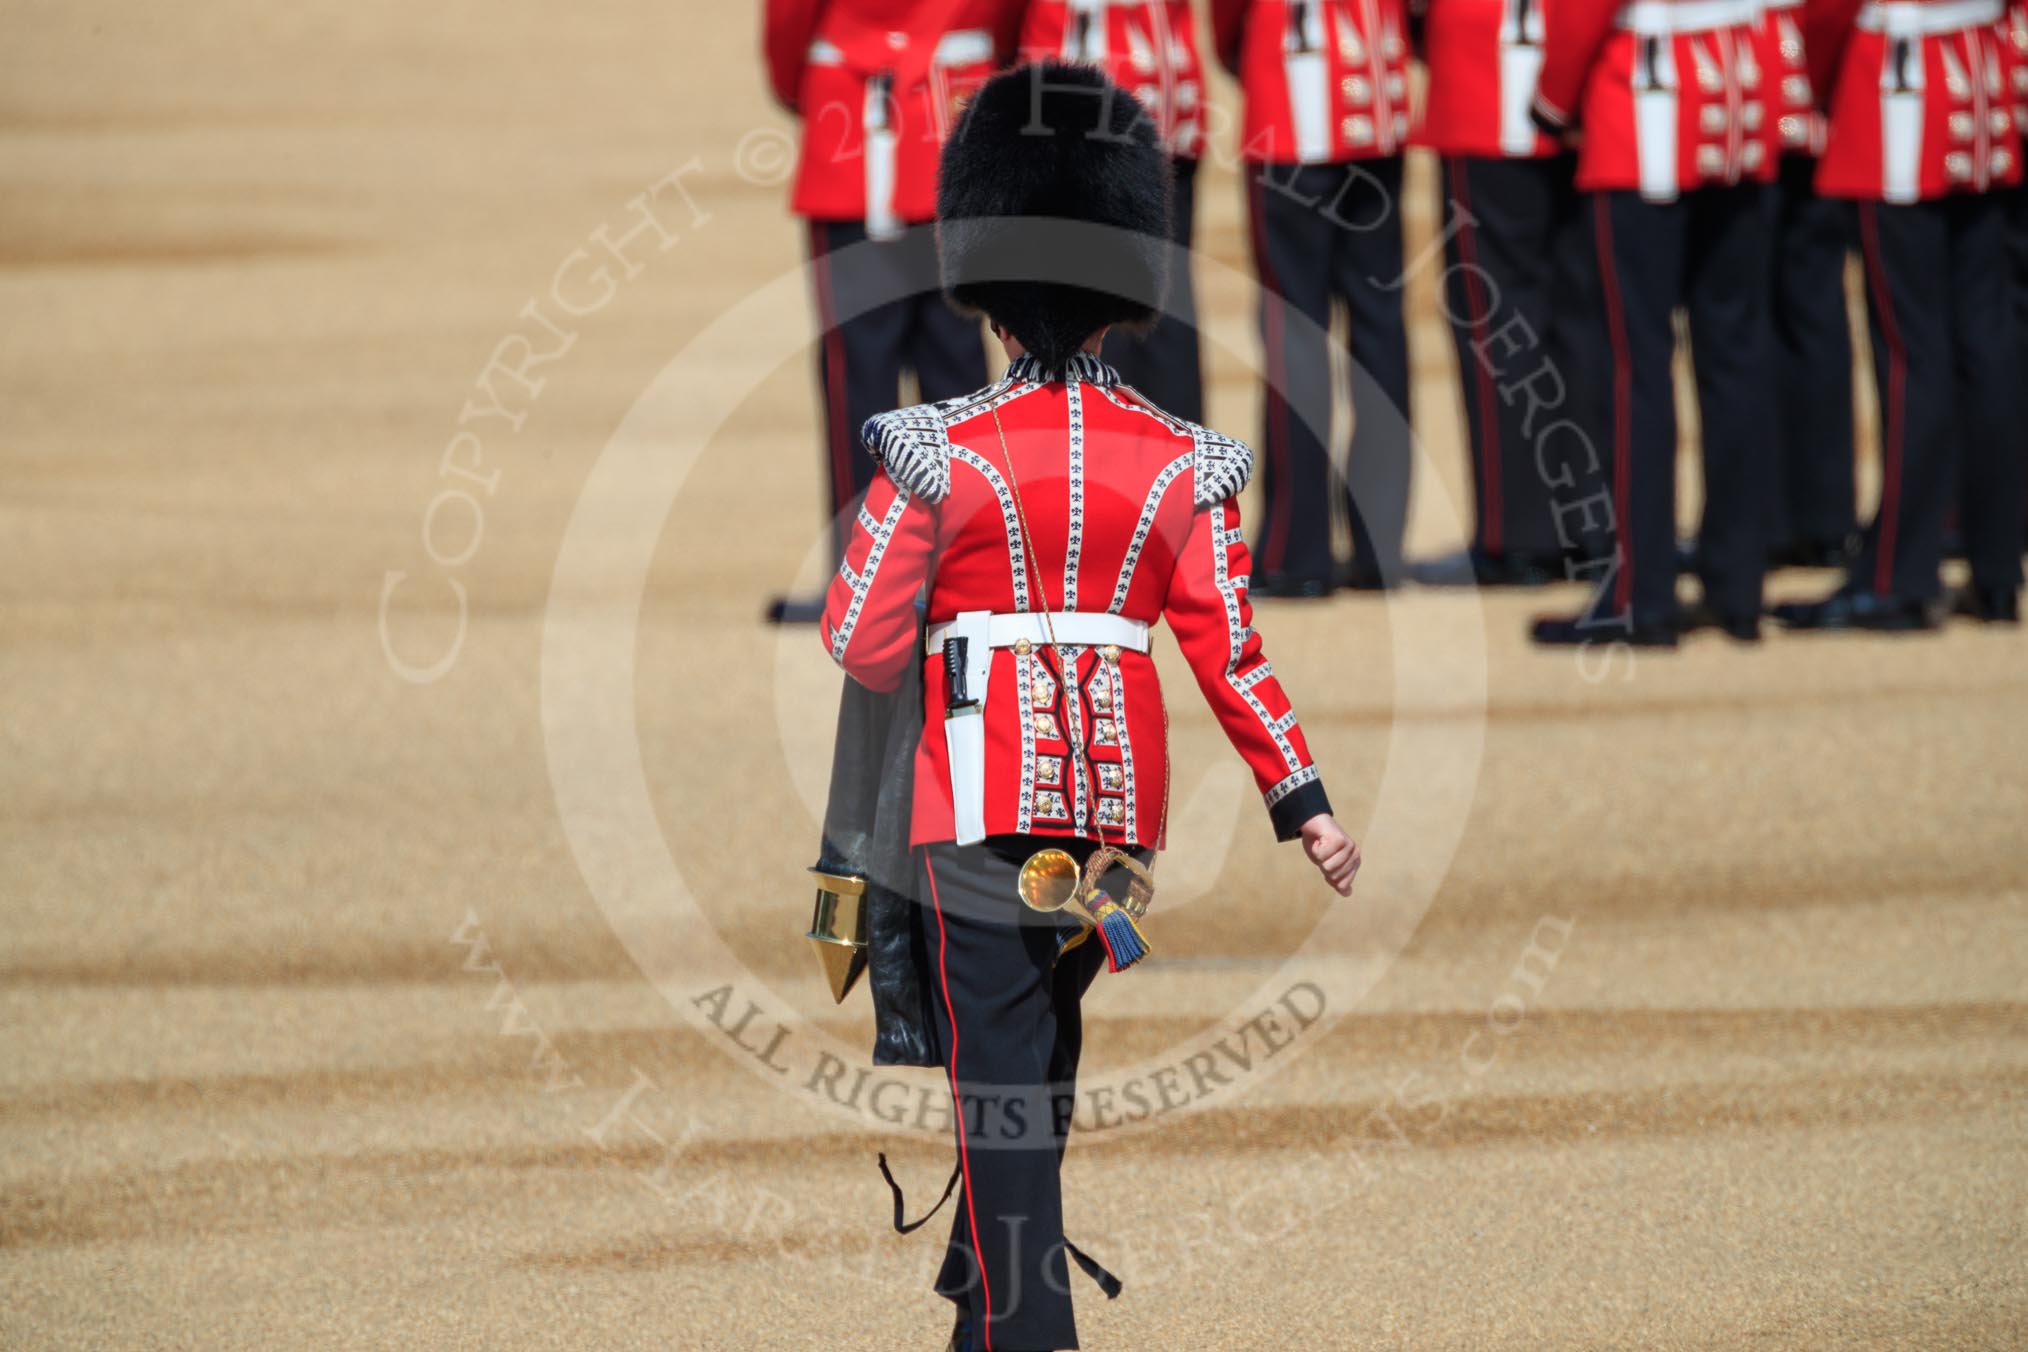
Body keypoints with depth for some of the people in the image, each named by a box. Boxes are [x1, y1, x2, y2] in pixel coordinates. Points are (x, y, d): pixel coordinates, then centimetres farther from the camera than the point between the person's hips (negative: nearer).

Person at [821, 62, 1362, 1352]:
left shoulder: (944, 452, -8)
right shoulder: (1180, 461, 0)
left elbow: (863, 642, -6)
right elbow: (1229, 645, -1)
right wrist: (1303, 801, 4)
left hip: (983, 781, -4)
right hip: (1124, 793, 4)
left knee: (1000, 1063, -2)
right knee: (1049, 1040, 21)